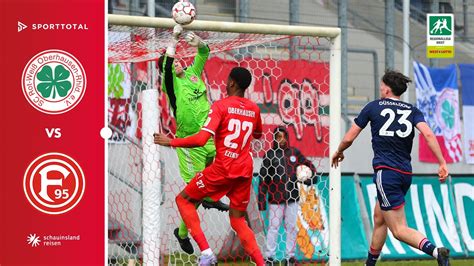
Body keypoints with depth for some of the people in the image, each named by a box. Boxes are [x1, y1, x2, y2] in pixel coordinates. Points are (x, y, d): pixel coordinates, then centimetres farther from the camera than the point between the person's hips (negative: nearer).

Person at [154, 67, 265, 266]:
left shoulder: (221, 106, -8)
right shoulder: (254, 109, 10)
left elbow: (201, 139, -18)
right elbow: (258, 134, 32)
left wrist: (170, 142, -8)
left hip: (223, 168, -6)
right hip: (245, 170, 6)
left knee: (184, 199, 9)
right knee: (238, 221, 17)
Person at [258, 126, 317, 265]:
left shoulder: (294, 152, 7)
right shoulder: (270, 154, 0)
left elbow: (309, 165, 17)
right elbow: (263, 178, -2)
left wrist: (310, 178, -3)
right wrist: (261, 198, -7)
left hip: (292, 196, 3)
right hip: (275, 197, -3)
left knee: (291, 227, 6)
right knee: (273, 227, -5)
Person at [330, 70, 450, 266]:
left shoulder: (373, 107, 3)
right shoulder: (412, 111, 10)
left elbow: (348, 139, 8)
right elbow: (428, 134, -8)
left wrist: (338, 153, 28)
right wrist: (442, 163, -9)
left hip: (386, 172, -6)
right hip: (405, 173, 6)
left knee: (399, 230, -10)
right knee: (379, 218, 25)